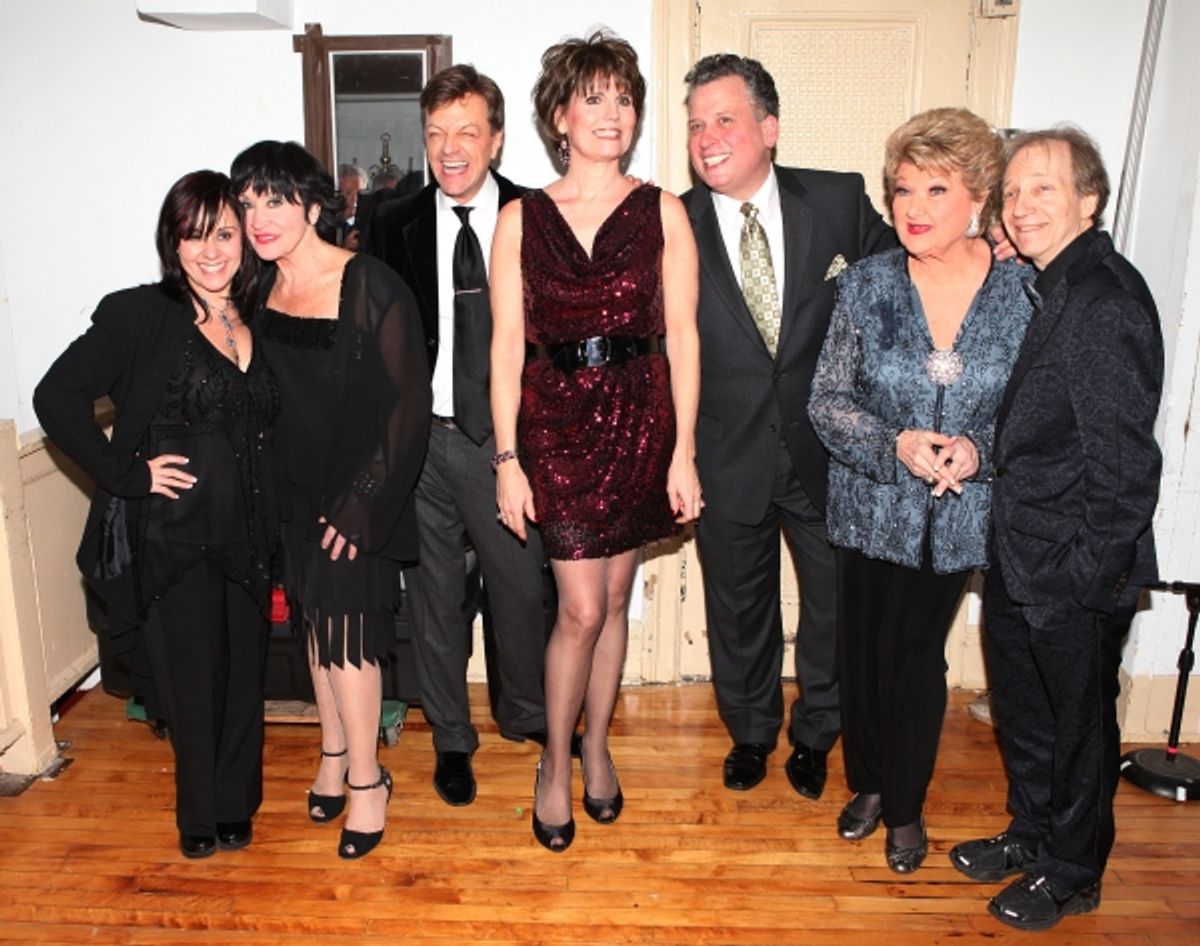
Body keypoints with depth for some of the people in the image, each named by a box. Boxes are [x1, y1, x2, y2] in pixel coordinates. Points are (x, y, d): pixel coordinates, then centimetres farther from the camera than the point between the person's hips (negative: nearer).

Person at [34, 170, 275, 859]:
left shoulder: (260, 324, 9)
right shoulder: (139, 316, -6)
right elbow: (58, 397, -10)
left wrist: (276, 541, 7)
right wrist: (125, 472, -14)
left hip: (246, 538, 5)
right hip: (170, 539, -4)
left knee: (245, 674, 13)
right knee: (193, 680, 8)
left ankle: (236, 808, 35)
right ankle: (201, 819, 31)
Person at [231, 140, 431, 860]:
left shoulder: (371, 288, -17)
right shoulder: (258, 285, 1)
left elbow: (408, 404, -16)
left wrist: (363, 502, -16)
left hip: (358, 494, -5)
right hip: (294, 490, 5)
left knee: (347, 636, 1)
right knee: (318, 622, 16)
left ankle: (366, 776, 21)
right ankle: (335, 753, 36)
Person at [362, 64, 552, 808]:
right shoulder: (394, 226, 3)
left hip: (508, 437, -1)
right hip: (421, 439, 1)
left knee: (524, 589, 10)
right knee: (435, 596, 12)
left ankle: (527, 713, 37)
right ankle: (452, 737, 33)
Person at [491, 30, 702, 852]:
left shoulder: (663, 213, 2)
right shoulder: (521, 219, 1)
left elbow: (682, 336, 0)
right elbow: (507, 345, -1)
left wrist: (684, 450, -4)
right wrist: (507, 459, -5)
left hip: (640, 419, 1)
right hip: (555, 422, -1)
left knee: (614, 599, 12)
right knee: (582, 607, -2)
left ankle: (598, 748, 33)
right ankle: (556, 765, 21)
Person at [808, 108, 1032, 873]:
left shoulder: (1023, 293, -8)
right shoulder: (867, 285, -8)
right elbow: (828, 399, -6)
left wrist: (978, 449, -20)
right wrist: (895, 445, -22)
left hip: (956, 517, -1)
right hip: (871, 509, 1)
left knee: (918, 658, 11)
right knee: (864, 650, 14)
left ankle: (907, 807, 34)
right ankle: (869, 783, 40)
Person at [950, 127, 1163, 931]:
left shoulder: (1104, 302, -21)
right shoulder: (1055, 288, 7)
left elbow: (1125, 458, -23)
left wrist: (1091, 570, -19)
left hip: (1075, 571, -9)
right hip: (1021, 556, 9)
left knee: (1078, 721, 12)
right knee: (1022, 707, 23)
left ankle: (1072, 872, 33)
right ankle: (1033, 834, 44)